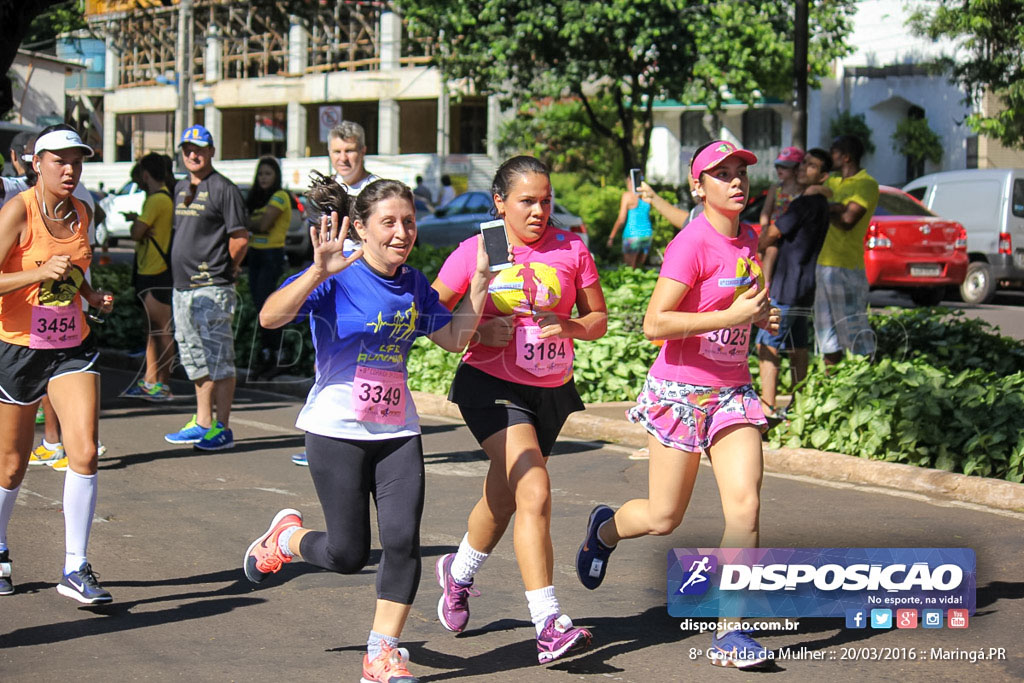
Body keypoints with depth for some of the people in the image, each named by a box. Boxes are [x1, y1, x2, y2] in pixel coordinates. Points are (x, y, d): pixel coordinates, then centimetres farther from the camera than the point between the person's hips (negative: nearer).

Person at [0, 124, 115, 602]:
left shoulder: (80, 213, 5)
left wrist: (93, 296, 5)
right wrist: (40, 272, -30)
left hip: (73, 347, 4)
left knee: (84, 452, -13)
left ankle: (75, 570, -6)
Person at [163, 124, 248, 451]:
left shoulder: (223, 189, -9)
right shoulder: (180, 188, 16)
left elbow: (240, 238, -10)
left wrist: (223, 270, -3)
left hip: (212, 289, -9)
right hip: (182, 287, 9)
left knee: (219, 360, -6)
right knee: (195, 360, 14)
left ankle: (222, 429, -3)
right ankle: (202, 423, 21)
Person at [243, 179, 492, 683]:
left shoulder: (414, 285, 8)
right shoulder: (337, 278, -12)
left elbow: (455, 338, 17)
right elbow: (270, 317, -25)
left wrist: (480, 281, 5)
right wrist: (319, 271, -40)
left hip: (398, 433, 5)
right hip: (337, 432, -5)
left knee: (403, 541, -7)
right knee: (348, 555, -1)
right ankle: (286, 536, 32)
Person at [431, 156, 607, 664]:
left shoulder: (571, 250, 1)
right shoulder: (474, 252, -5)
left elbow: (598, 319, 7)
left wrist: (570, 326, -14)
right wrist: (479, 331, -17)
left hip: (551, 391, 4)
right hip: (492, 387, -4)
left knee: (503, 498, 19)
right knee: (535, 493, -21)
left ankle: (459, 572, 49)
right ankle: (549, 625, -22)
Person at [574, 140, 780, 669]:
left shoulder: (747, 239, 9)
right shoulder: (691, 244, -15)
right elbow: (655, 323, -23)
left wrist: (761, 316, 8)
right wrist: (731, 316, -24)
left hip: (732, 390, 6)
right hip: (681, 388, -6)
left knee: (745, 504, -11)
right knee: (663, 518, 4)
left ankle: (728, 632, -4)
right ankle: (605, 528, 40)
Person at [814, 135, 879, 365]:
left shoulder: (867, 184, -7)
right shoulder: (833, 180, 18)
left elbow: (847, 220, -18)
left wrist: (825, 210, -2)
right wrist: (836, 207, -15)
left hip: (847, 267, -8)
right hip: (823, 263, 8)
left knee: (854, 329, -9)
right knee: (827, 329, 11)